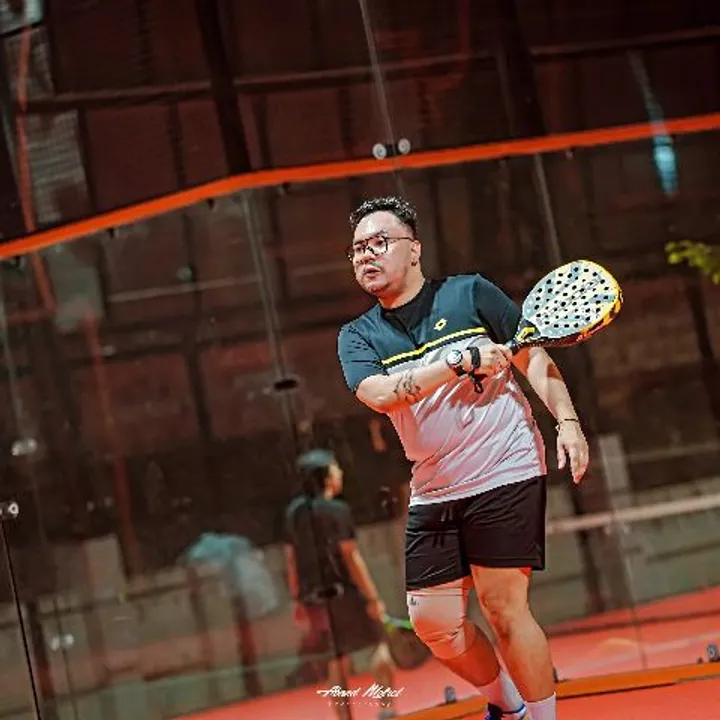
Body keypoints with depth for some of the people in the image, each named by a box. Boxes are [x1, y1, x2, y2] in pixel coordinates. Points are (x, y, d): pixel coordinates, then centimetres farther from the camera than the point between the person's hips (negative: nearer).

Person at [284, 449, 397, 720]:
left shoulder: (293, 512, 8)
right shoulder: (337, 510, -12)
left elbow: (291, 558, 11)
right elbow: (351, 557, -16)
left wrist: (298, 599, 18)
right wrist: (373, 598, -15)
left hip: (315, 597, 6)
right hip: (345, 591, -6)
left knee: (337, 661, 11)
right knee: (379, 644, 6)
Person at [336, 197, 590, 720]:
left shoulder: (470, 293, 1)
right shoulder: (357, 337, 6)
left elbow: (533, 357, 2)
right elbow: (379, 394, -13)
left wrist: (566, 420, -12)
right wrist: (464, 361, -22)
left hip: (505, 475, -4)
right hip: (433, 494, 4)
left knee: (504, 608, -7)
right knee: (433, 622, 3)